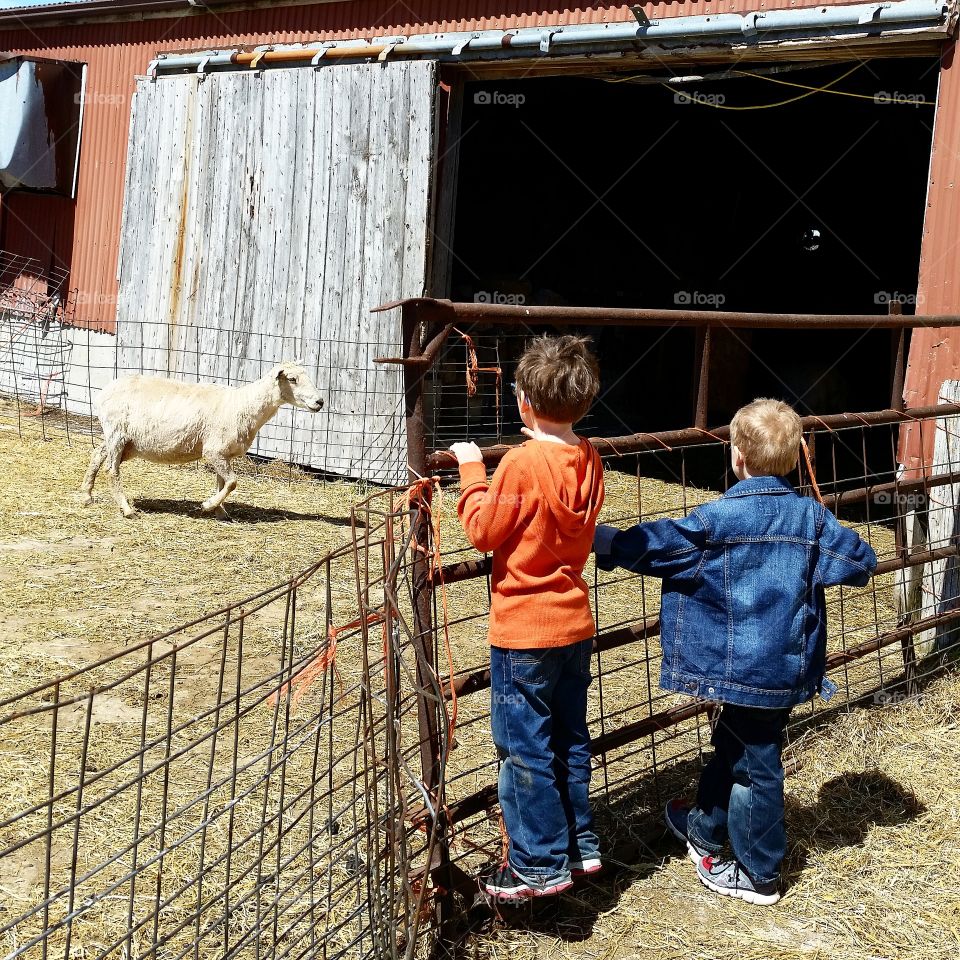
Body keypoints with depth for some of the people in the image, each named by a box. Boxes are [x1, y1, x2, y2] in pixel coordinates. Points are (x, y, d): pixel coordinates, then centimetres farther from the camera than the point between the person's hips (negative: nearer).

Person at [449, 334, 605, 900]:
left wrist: (472, 470, -1)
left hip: (525, 629, -7)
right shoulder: (588, 461, 2)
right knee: (570, 740, 18)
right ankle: (580, 845, 27)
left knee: (525, 747, 2)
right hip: (575, 623, 7)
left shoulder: (523, 463, -19)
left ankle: (540, 864, 8)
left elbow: (483, 530, -12)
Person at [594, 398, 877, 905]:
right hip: (790, 666, 6)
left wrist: (601, 539, 1)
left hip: (745, 668, -6)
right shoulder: (812, 516, -3)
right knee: (731, 744, 22)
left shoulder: (719, 518, -16)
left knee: (754, 762, 6)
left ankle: (757, 874, 20)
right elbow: (861, 561, 1)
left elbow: (655, 546, -12)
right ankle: (707, 828, 41)